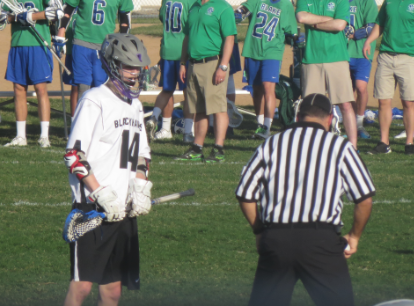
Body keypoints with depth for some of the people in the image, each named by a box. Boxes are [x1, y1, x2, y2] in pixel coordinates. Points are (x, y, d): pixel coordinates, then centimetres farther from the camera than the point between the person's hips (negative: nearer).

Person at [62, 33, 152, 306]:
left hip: (123, 210, 7)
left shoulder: (135, 105, 17)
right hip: (92, 209, -7)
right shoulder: (94, 101, -8)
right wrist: (103, 195, -16)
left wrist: (141, 189, 6)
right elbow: (74, 156, -12)